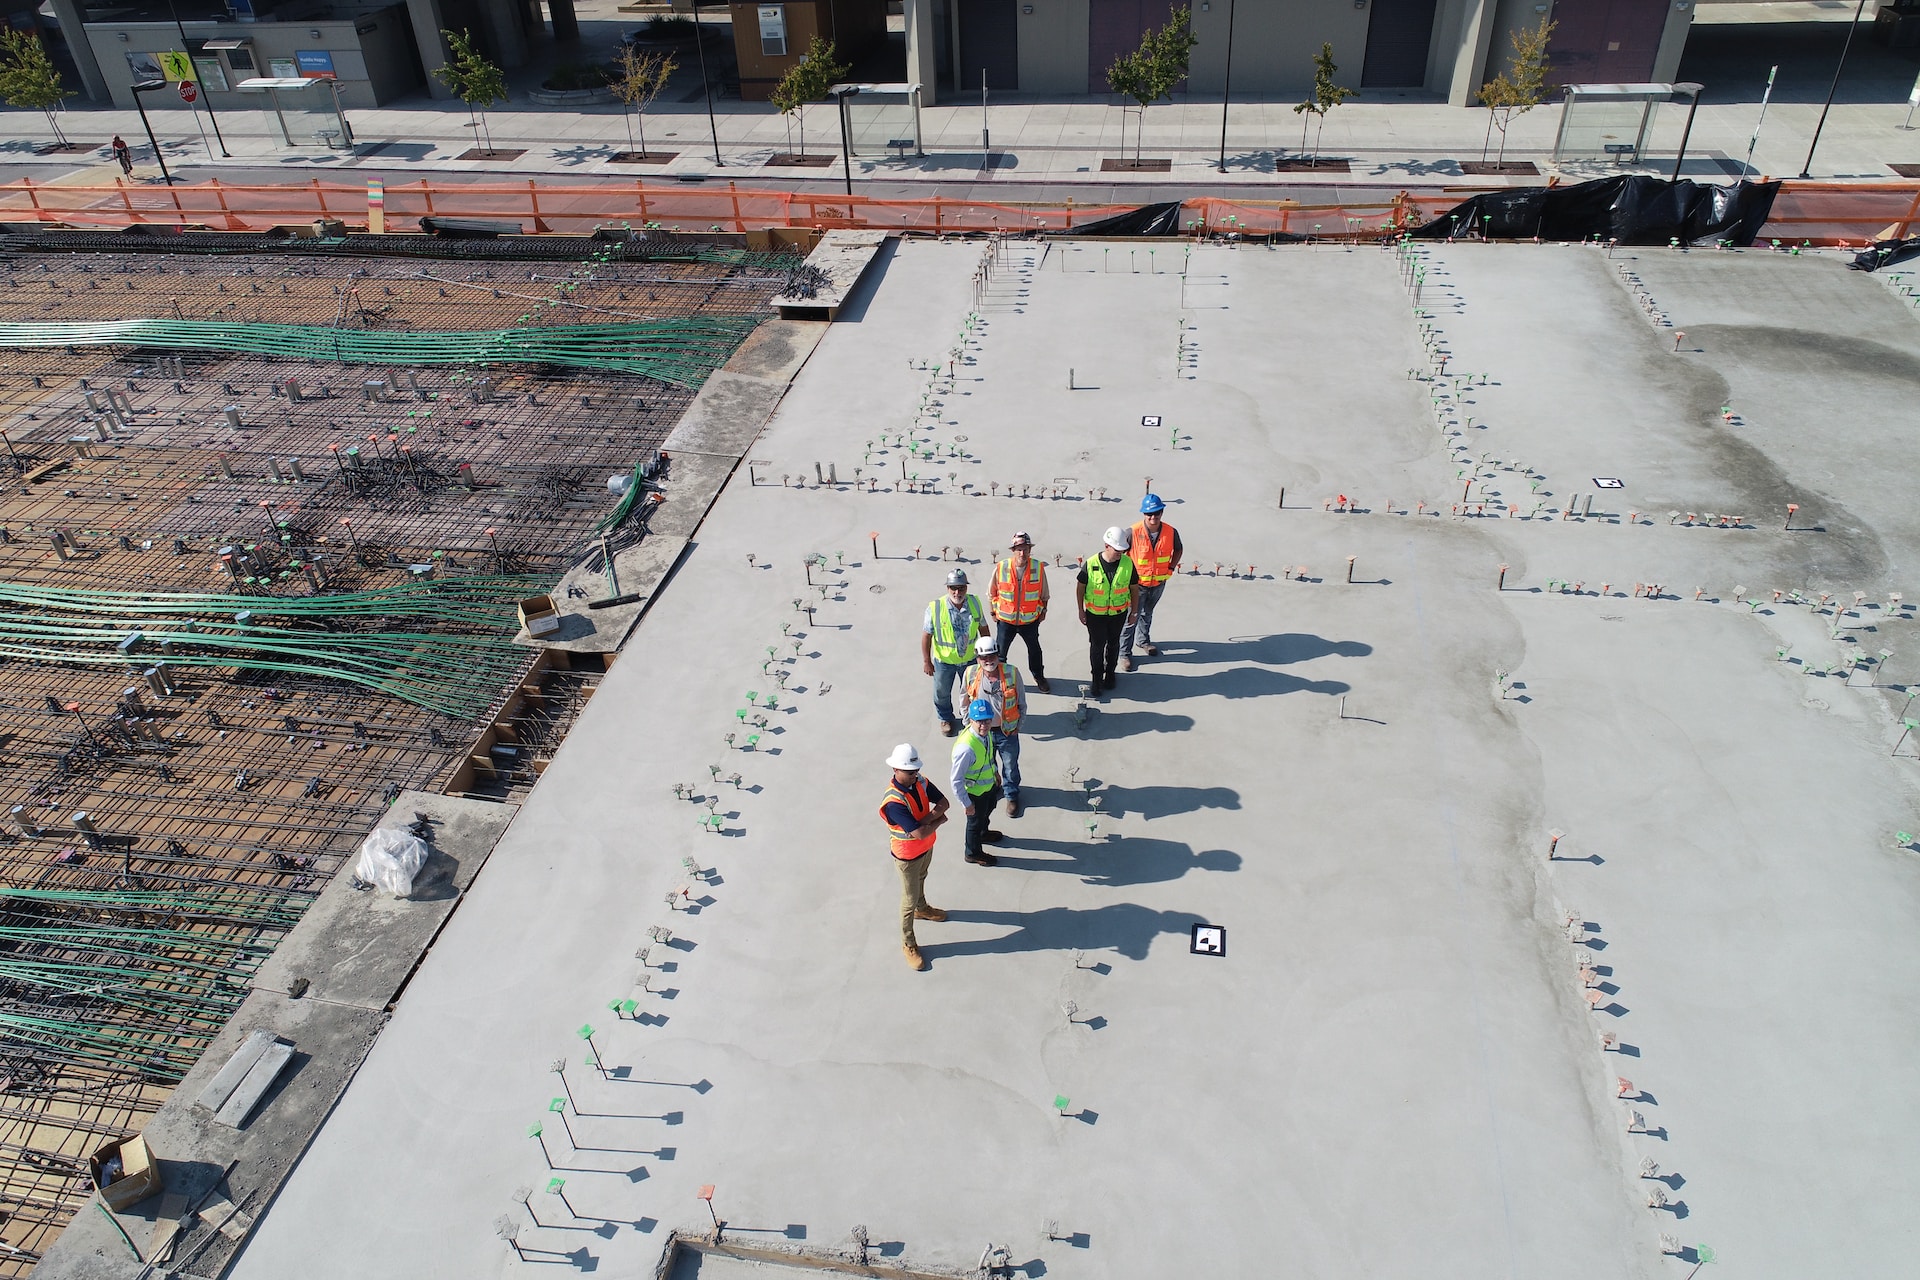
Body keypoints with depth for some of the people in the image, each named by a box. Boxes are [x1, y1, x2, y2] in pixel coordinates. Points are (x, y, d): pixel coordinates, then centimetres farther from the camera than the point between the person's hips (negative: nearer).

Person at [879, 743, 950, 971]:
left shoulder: (920, 782, -15)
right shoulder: (893, 802, -39)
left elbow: (943, 802, -9)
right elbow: (919, 833, -40)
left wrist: (929, 817, -28)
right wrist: (939, 820, -22)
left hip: (927, 847, 7)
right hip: (907, 856, -7)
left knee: (921, 880, 34)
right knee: (909, 899, 11)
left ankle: (922, 909, 62)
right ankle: (908, 943, 30)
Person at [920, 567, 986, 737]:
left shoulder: (975, 603, -16)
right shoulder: (935, 608, -26)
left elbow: (983, 628, -1)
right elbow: (926, 635, -15)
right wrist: (926, 661, -10)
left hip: (969, 658, 2)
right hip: (944, 660, -2)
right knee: (942, 692, 19)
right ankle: (946, 719, 47)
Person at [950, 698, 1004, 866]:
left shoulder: (984, 733, -17)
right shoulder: (966, 748, -42)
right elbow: (956, 780, -32)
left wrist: (995, 773, 17)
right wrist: (966, 804, -23)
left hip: (989, 784, 7)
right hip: (975, 792, -7)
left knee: (987, 812, 34)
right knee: (975, 821, 20)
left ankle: (983, 833, 66)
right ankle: (973, 853, 48)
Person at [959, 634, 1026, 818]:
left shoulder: (1012, 672, -20)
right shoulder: (970, 674, -16)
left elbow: (1021, 702, -5)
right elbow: (965, 701, 2)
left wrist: (1018, 725, -1)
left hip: (1007, 731, -1)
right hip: (981, 732, 1)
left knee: (1011, 766, 18)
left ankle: (1012, 795, 44)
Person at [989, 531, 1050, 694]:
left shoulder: (1038, 568, -15)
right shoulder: (1001, 568, -18)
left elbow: (1044, 593, 1)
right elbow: (991, 594, -3)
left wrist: (1043, 611, 7)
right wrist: (993, 613, 2)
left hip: (1030, 620, 1)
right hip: (1005, 620, -1)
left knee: (1034, 650, 21)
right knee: (1000, 651, 12)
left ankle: (1039, 677, 45)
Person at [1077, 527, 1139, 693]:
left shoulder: (1128, 563, -14)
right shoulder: (1091, 564, -19)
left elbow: (1134, 589, -1)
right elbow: (1080, 587, -5)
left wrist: (1133, 611, 5)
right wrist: (1081, 611, -1)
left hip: (1119, 613, 2)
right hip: (1095, 614, -2)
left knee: (1113, 644, 20)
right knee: (1096, 646, 8)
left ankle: (1110, 673, 40)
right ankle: (1097, 678, 25)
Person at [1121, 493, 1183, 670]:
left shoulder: (1171, 532, -13)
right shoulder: (1133, 532, -24)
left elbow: (1178, 549, 8)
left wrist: (1171, 568, 0)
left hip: (1159, 583, 4)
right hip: (1137, 583, -4)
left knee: (1147, 614, 27)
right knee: (1131, 619, 1)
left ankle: (1144, 641, 49)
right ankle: (1125, 654, 14)